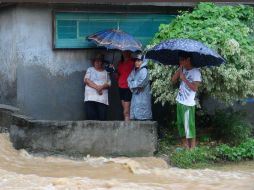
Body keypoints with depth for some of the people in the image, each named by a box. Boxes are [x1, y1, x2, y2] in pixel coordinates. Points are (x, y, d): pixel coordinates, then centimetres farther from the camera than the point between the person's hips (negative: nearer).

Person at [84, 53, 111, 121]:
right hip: (91, 97, -1)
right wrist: (96, 87, -11)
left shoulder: (105, 72, 20)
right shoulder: (90, 70, 16)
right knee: (91, 116, -15)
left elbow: (109, 84, 9)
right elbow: (86, 80, 0)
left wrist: (101, 87, -13)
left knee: (102, 117, -9)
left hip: (103, 99, 1)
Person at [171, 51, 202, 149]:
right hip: (180, 102, 8)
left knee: (189, 127, -5)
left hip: (188, 104, -8)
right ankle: (184, 147, 21)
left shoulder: (195, 72, -12)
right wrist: (180, 68, -4)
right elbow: (173, 79, 2)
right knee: (181, 126, 13)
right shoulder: (183, 70, 10)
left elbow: (194, 88, -20)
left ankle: (192, 148, -1)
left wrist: (184, 78, -20)